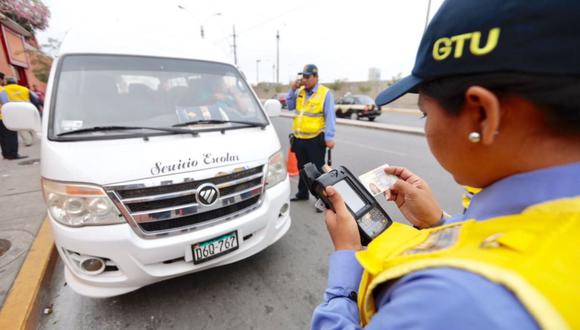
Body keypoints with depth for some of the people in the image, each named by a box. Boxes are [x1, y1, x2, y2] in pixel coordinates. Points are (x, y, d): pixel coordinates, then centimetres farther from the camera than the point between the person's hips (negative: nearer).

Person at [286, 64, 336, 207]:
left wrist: (329, 137, -18)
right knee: (302, 168, 18)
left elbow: (330, 117, -11)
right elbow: (289, 106, 13)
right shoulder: (300, 91, 11)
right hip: (299, 138, 6)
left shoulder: (325, 93, -7)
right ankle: (302, 193, 34)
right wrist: (293, 90, 3)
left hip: (315, 139, -6)